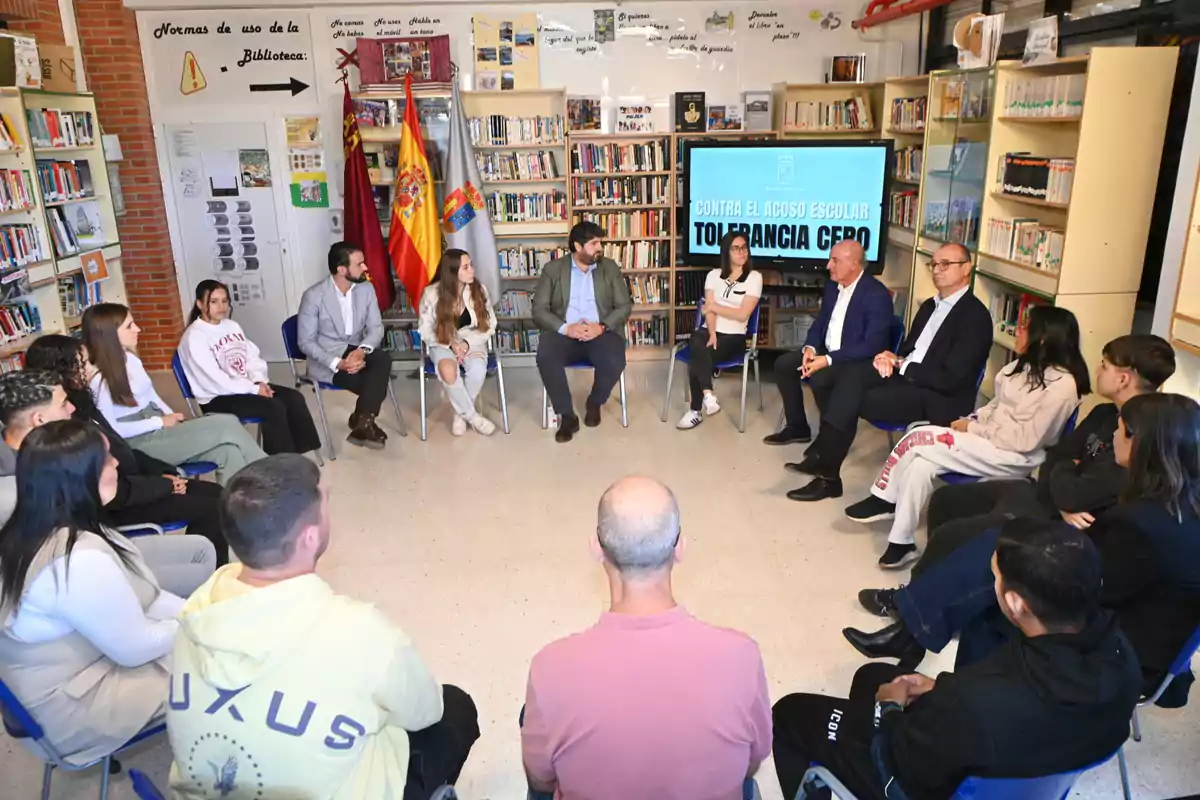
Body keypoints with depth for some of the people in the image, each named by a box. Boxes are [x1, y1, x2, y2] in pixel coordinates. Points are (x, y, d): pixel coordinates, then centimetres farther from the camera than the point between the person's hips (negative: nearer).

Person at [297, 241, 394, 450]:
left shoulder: (366, 289, 1)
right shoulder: (313, 296, -13)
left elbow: (376, 328, -2)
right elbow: (306, 342, -12)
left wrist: (362, 350, -24)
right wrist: (337, 363, -26)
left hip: (355, 351, 5)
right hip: (325, 359, -5)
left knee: (383, 360, -29)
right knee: (377, 381, -27)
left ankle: (362, 422, -20)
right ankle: (364, 422, -4)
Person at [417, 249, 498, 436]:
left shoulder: (479, 289, -7)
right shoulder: (431, 293, -11)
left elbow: (489, 325, -2)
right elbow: (426, 331, -4)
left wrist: (467, 342, -17)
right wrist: (451, 343, -20)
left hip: (472, 341, 1)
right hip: (442, 343, -1)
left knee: (477, 370, -33)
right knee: (448, 370, -36)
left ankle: (461, 413, -7)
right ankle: (472, 416, -15)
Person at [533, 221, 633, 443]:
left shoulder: (610, 267, 10)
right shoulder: (553, 269, 6)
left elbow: (624, 306, 5)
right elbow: (539, 309, -1)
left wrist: (602, 326, -14)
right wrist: (566, 328, -19)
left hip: (601, 332, 1)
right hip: (565, 333, -1)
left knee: (615, 362, -32)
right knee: (545, 356, -33)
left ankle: (595, 403, 2)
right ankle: (567, 416, -17)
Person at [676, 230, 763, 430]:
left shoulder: (754, 277, 1)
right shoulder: (714, 275, 11)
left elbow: (742, 315, -8)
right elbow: (709, 309, 0)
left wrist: (714, 306, -2)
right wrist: (712, 333, -17)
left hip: (733, 337, -3)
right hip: (708, 331, 3)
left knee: (696, 358, -30)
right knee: (697, 344, -35)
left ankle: (695, 411, -23)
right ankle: (707, 395, -35)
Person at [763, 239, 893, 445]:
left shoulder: (877, 294, -20)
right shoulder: (832, 287, 6)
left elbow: (873, 345, -26)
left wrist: (828, 359, -29)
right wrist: (810, 348, -8)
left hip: (859, 361, -8)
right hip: (827, 353, 9)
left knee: (820, 379, -33)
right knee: (783, 364, -4)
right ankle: (797, 427, 9)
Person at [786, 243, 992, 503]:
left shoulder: (975, 316, -12)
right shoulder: (930, 305, 16)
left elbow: (950, 379, -20)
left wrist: (900, 364, -13)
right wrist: (892, 358, -5)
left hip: (938, 399, -8)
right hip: (906, 375, 8)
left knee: (852, 400, -21)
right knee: (852, 373, -19)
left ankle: (827, 473, -8)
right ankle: (823, 457, -25)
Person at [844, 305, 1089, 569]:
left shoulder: (1062, 385, -18)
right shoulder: (1026, 366, 8)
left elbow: (1025, 439, -20)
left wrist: (973, 428, -15)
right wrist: (971, 419, -2)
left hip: (1014, 457, -8)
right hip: (987, 439, 8)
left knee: (917, 440, -20)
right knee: (920, 463, -15)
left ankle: (885, 499, -1)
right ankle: (901, 542, -7)